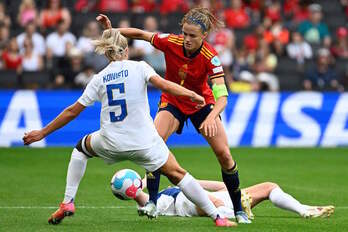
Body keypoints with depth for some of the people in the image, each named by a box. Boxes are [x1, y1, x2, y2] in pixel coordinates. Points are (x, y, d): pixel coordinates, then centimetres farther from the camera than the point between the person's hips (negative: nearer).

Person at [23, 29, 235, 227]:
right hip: (144, 143, -2)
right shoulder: (138, 67, 2)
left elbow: (72, 111, 9)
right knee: (177, 174, 9)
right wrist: (192, 95, -9)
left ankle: (68, 203, 21)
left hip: (111, 144, 2)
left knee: (81, 148, 31)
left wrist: (42, 133, 17)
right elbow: (163, 84, -16)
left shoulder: (99, 79, 8)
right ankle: (217, 217, 4)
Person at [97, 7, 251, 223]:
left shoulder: (210, 57, -29)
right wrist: (112, 30, -18)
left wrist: (211, 118, -54)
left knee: (223, 153, -8)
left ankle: (238, 209, 10)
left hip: (201, 103, -1)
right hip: (172, 101, 1)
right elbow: (141, 34, -7)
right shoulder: (171, 42, -24)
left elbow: (222, 97, -36)